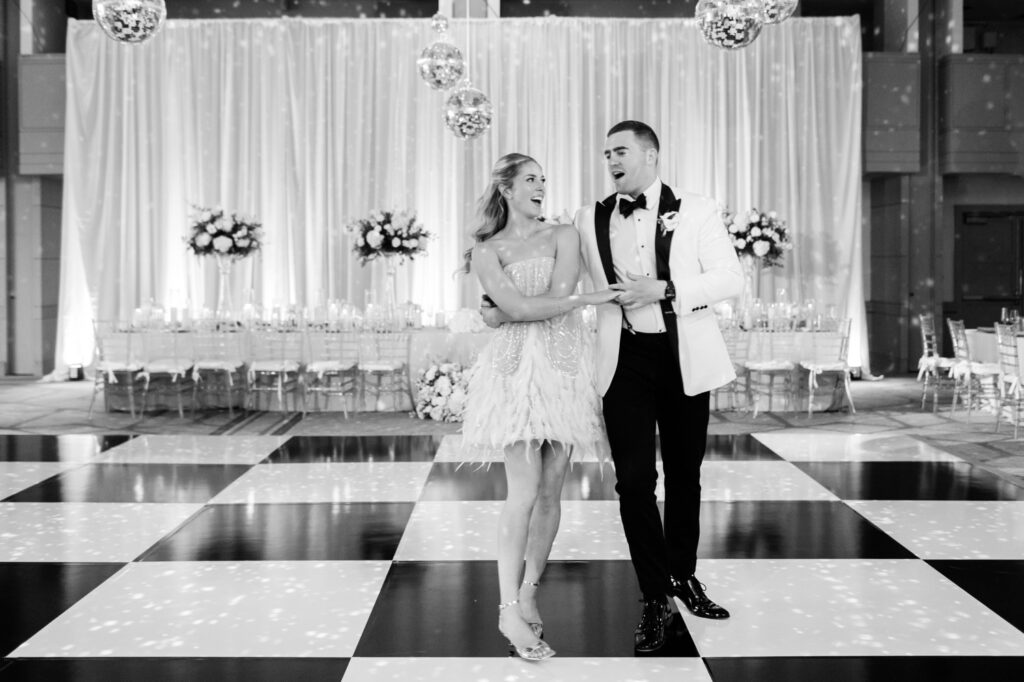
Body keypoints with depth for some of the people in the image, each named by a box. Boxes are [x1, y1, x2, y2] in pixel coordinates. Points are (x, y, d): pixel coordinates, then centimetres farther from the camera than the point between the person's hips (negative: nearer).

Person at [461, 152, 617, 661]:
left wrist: (501, 316, -2)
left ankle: (528, 594, 15)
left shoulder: (563, 236, 11)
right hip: (516, 368, -3)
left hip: (564, 367, 3)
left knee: (551, 491, 3)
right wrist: (589, 298, -7)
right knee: (524, 492, -11)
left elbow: (557, 296, -4)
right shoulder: (486, 251, 5)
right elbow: (517, 307, -10)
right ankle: (510, 610, -6)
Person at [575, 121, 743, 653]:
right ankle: (655, 598, 7)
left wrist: (664, 288, -17)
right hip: (626, 359, 1)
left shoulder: (695, 211, 0)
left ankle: (683, 577, 32)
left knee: (684, 475, 12)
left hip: (684, 356, 0)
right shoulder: (590, 221, 7)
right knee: (634, 479, -6)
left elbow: (730, 278, -7)